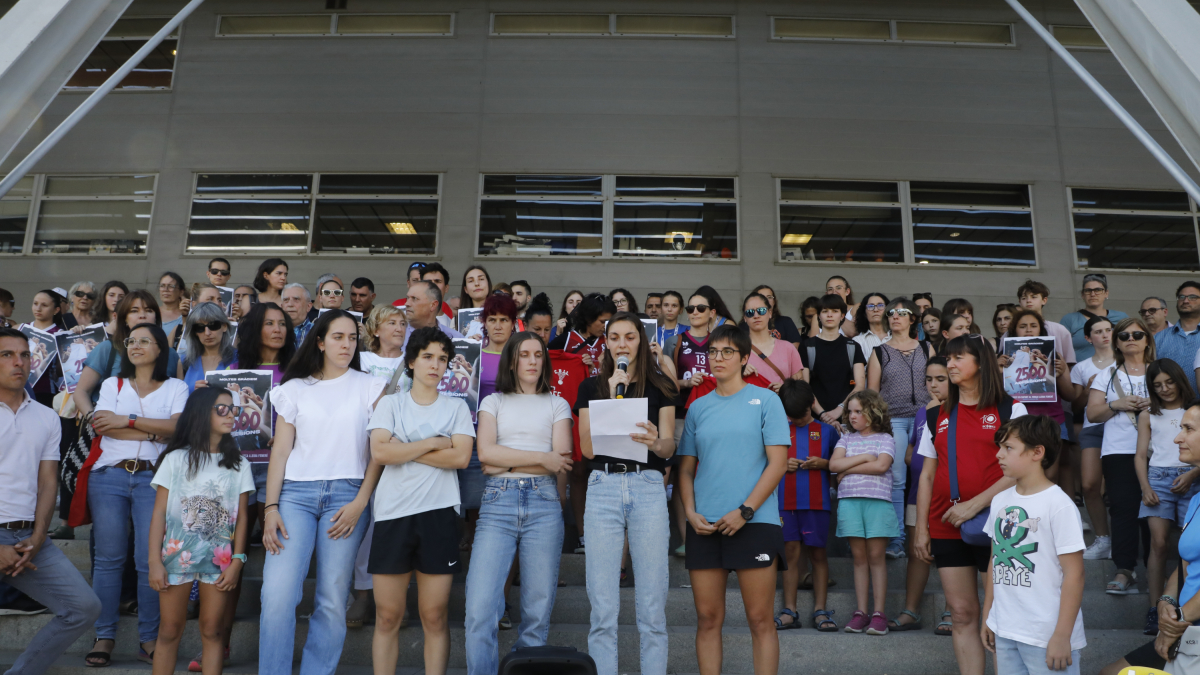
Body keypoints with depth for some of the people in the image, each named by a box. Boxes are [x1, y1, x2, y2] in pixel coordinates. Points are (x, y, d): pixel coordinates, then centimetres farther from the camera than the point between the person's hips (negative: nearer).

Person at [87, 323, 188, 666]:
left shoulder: (175, 387, 11)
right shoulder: (112, 384, 16)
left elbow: (177, 426, -6)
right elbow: (102, 426, -1)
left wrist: (128, 421, -7)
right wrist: (155, 432, -8)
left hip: (153, 479, -2)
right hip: (109, 475, 2)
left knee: (150, 560, -6)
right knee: (108, 558, 0)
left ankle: (149, 639, 2)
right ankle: (104, 636, 8)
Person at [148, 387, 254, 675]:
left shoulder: (238, 465, 6)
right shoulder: (176, 459, 3)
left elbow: (242, 517, 4)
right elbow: (159, 512, 1)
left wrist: (237, 562, -4)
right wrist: (154, 562, -5)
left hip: (219, 559, 1)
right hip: (177, 554, -1)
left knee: (212, 631, 4)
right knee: (170, 630, 7)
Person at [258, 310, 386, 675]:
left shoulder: (370, 387, 8)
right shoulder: (294, 389, 11)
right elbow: (281, 450, 7)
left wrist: (361, 502, -6)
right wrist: (271, 508, -2)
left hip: (347, 494, -1)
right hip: (296, 492, 1)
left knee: (332, 601, -2)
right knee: (277, 594, -11)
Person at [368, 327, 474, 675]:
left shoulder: (456, 407, 9)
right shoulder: (390, 403, 8)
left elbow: (461, 457, -6)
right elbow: (379, 453, -8)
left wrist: (403, 449, -7)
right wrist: (432, 443, -6)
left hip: (439, 514, 0)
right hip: (393, 514, 0)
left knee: (435, 617, 4)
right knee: (387, 617, 4)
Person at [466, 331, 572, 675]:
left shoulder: (557, 405, 16)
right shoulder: (494, 402, 16)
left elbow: (561, 460, 2)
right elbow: (485, 452, -1)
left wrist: (504, 463, -1)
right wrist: (540, 458, -5)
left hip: (543, 504, 1)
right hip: (498, 504, 0)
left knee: (538, 610, 1)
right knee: (480, 608, -10)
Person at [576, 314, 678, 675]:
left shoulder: (660, 385, 11)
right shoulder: (591, 387, 12)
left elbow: (669, 446, 4)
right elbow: (588, 447, 2)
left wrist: (656, 442, -19)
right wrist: (612, 397, -5)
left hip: (648, 486, 0)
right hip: (603, 487, 0)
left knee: (652, 605, 0)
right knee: (602, 607, 0)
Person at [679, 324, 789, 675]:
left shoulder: (765, 400, 2)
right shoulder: (698, 407, 12)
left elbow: (778, 462, -5)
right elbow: (686, 467, 13)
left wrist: (745, 511, -12)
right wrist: (691, 512, -3)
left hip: (754, 521, -3)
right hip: (704, 525, 4)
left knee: (760, 619, 1)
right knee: (707, 618, 7)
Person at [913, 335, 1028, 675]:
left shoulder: (1009, 410, 0)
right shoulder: (938, 416, 12)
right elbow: (928, 475, 12)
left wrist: (975, 504, -17)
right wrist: (921, 529, 7)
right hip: (946, 529, 4)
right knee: (963, 614, 6)